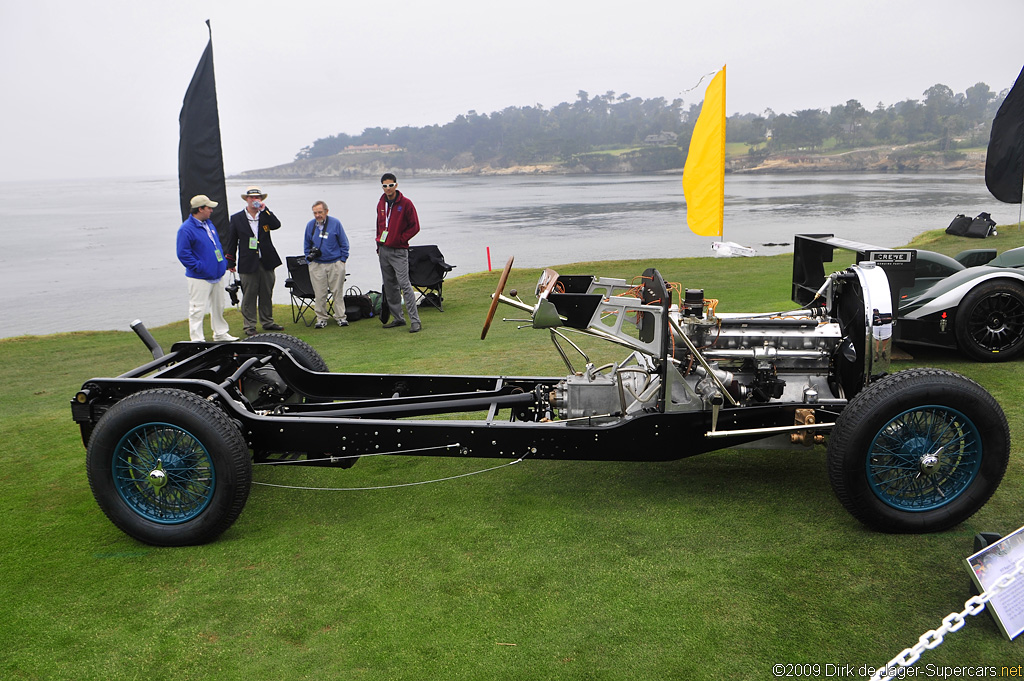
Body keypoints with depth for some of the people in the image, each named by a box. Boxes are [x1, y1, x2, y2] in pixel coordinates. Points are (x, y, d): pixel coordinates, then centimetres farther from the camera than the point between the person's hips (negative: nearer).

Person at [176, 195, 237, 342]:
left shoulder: (208, 224, 12)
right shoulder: (186, 229, -15)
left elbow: (217, 244, 23)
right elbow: (183, 253, -18)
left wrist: (224, 262, 12)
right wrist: (199, 267, -20)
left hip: (216, 275, 9)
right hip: (199, 279, -9)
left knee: (218, 306, 18)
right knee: (198, 309, -3)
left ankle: (220, 333, 31)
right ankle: (197, 339, 4)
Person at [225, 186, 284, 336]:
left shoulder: (265, 215, 7)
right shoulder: (236, 218, 3)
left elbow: (277, 225, -14)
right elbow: (231, 242, 4)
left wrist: (264, 210, -19)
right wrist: (230, 263, 1)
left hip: (266, 262, 2)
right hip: (248, 263, -2)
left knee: (267, 294, 11)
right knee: (249, 296, 1)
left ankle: (267, 321, 24)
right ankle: (249, 326, 9)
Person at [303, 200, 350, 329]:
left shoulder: (335, 223, -2)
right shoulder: (310, 225, 6)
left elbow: (344, 243, 4)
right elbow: (306, 244, 18)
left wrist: (342, 260, 0)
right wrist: (309, 258, 9)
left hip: (335, 264, -2)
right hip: (317, 265, 2)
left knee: (337, 291, 4)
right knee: (319, 293, 2)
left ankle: (340, 317, 14)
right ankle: (321, 318, 12)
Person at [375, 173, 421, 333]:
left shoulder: (406, 203, -7)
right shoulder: (381, 204, 12)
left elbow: (414, 227, -6)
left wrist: (400, 239, -10)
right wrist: (379, 244, 14)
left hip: (399, 251, -7)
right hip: (383, 250, 7)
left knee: (404, 284, -13)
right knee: (389, 286, 9)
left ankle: (415, 320, -12)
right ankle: (397, 318, 18)